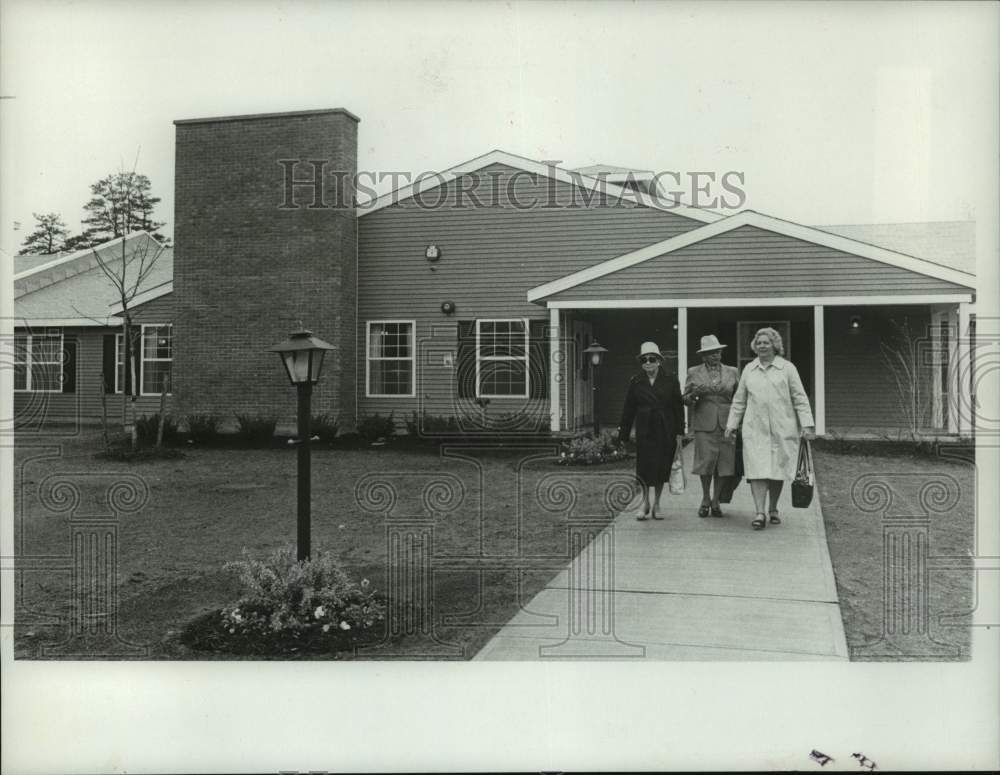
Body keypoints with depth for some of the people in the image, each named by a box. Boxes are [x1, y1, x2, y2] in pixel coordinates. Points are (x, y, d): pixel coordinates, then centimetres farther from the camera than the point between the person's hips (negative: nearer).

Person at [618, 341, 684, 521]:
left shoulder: (670, 381, 4)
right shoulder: (636, 382, 4)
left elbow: (678, 408, 5)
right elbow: (628, 410, 5)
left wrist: (679, 433, -1)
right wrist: (623, 435, 3)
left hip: (665, 431, 0)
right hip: (644, 430, 0)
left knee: (662, 468, 5)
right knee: (644, 468, -6)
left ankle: (656, 505, 17)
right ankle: (645, 503, 10)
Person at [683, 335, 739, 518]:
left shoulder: (732, 372, 13)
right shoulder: (694, 373, 8)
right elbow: (685, 398, 9)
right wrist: (694, 394, -13)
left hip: (726, 423, 2)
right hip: (704, 423, -2)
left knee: (724, 462, 0)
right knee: (706, 461, -7)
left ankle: (715, 502, 12)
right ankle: (705, 499, 13)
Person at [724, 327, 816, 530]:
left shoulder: (787, 368, 4)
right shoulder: (748, 370, 11)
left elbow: (800, 398, 2)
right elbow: (739, 400, 17)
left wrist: (807, 424, -5)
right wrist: (731, 424, 13)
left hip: (782, 429, -1)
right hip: (755, 429, 1)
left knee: (778, 470, 6)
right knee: (757, 469, -8)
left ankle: (773, 510, 22)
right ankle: (759, 513, -9)